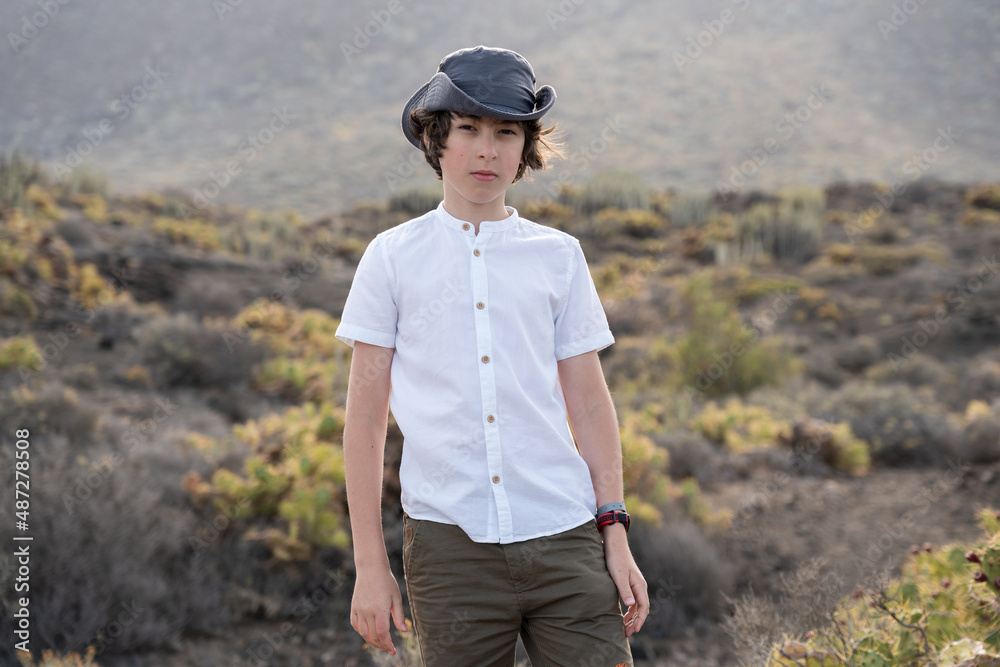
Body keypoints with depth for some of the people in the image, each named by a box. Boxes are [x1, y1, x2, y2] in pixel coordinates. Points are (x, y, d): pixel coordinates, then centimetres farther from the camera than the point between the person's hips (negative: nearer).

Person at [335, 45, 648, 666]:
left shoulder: (558, 255, 9)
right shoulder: (394, 257, 5)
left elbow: (590, 403, 11)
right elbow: (365, 418, 5)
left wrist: (616, 533, 5)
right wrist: (371, 564, 2)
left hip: (564, 538, 1)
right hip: (450, 542, -1)